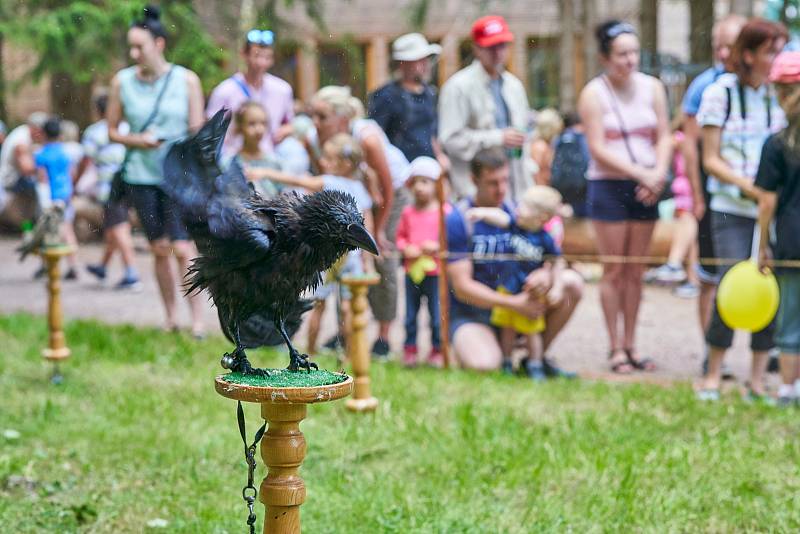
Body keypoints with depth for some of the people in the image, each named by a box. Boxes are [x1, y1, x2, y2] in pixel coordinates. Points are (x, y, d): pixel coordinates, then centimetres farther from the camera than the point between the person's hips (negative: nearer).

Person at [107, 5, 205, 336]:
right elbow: (112, 131, 10)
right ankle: (170, 319, 18)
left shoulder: (186, 80, -2)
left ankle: (198, 321, -6)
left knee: (183, 247, -11)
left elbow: (197, 133, -1)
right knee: (160, 250, 8)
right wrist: (136, 140, -10)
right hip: (141, 176, 2)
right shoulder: (122, 82, 3)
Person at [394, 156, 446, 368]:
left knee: (436, 314, 1)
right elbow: (400, 236, 13)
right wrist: (406, 249, -6)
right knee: (411, 313, 10)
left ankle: (437, 350, 13)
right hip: (412, 270, 4)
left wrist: (437, 246, -18)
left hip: (435, 272, -4)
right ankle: (410, 349, 18)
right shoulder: (408, 212, 8)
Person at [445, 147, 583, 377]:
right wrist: (514, 303, -27)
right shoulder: (458, 220, -14)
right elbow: (461, 287, -19)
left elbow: (551, 258, 2)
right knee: (483, 364, -35)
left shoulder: (516, 213, 2)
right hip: (471, 314, -6)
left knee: (572, 282, -11)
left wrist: (546, 274, -25)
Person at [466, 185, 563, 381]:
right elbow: (500, 217, -26)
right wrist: (482, 212, -44)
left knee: (531, 332, 9)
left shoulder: (545, 240, -15)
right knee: (507, 329, 12)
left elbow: (558, 262, -3)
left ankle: (535, 366, 23)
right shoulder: (516, 225, -10)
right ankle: (506, 365, 25)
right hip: (508, 289, 3)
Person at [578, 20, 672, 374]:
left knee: (636, 271, 8)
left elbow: (664, 137, 6)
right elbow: (598, 148, -11)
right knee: (613, 271, 0)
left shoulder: (652, 87, 7)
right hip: (608, 187, -4)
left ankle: (630, 345, 16)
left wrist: (658, 173, -12)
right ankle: (615, 348, 6)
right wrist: (640, 173, -17)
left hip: (646, 189, 4)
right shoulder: (593, 94, -5)